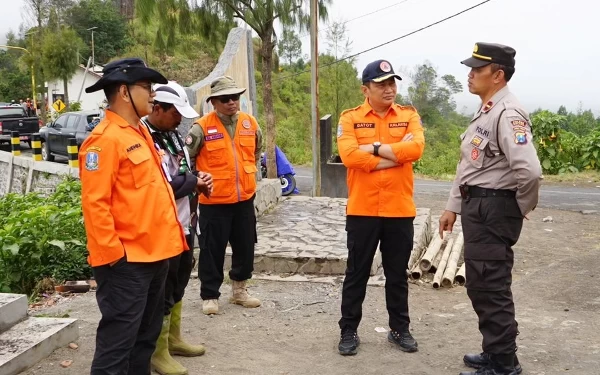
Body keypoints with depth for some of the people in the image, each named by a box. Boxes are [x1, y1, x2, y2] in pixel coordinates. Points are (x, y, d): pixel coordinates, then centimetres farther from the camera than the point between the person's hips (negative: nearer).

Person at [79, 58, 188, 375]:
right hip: (126, 262, -10)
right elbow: (95, 204, -20)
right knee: (117, 343, -2)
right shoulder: (105, 139, -15)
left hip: (154, 255, 10)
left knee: (146, 337, 19)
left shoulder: (139, 133, 15)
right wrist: (112, 253, -19)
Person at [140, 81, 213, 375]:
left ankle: (174, 339, 37)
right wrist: (194, 182, -12)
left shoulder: (172, 135, 11)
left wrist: (197, 181, -4)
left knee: (178, 285, 21)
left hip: (184, 225, 10)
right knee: (162, 291, 1)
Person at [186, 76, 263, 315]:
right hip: (214, 201, -5)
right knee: (212, 250, 3)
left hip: (245, 199, 5)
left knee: (245, 247, 13)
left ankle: (239, 290, 30)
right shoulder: (202, 127, -12)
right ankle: (209, 296, 16)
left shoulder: (250, 124, 3)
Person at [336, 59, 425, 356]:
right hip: (362, 210, -1)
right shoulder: (350, 118, -1)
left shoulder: (409, 115, 4)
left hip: (400, 210, 2)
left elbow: (416, 147, -14)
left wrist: (374, 148, -14)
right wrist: (397, 153, -13)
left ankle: (400, 329, 29)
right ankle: (348, 331, 22)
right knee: (356, 273, 10)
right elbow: (349, 156, -17)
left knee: (397, 275, 14)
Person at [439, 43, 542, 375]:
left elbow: (530, 171, -29)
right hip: (477, 207, 10)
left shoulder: (507, 114, -19)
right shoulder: (484, 112, 14)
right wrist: (454, 207, 20)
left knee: (491, 288, -3)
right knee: (480, 285, 18)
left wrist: (521, 208, -12)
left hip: (494, 209, -10)